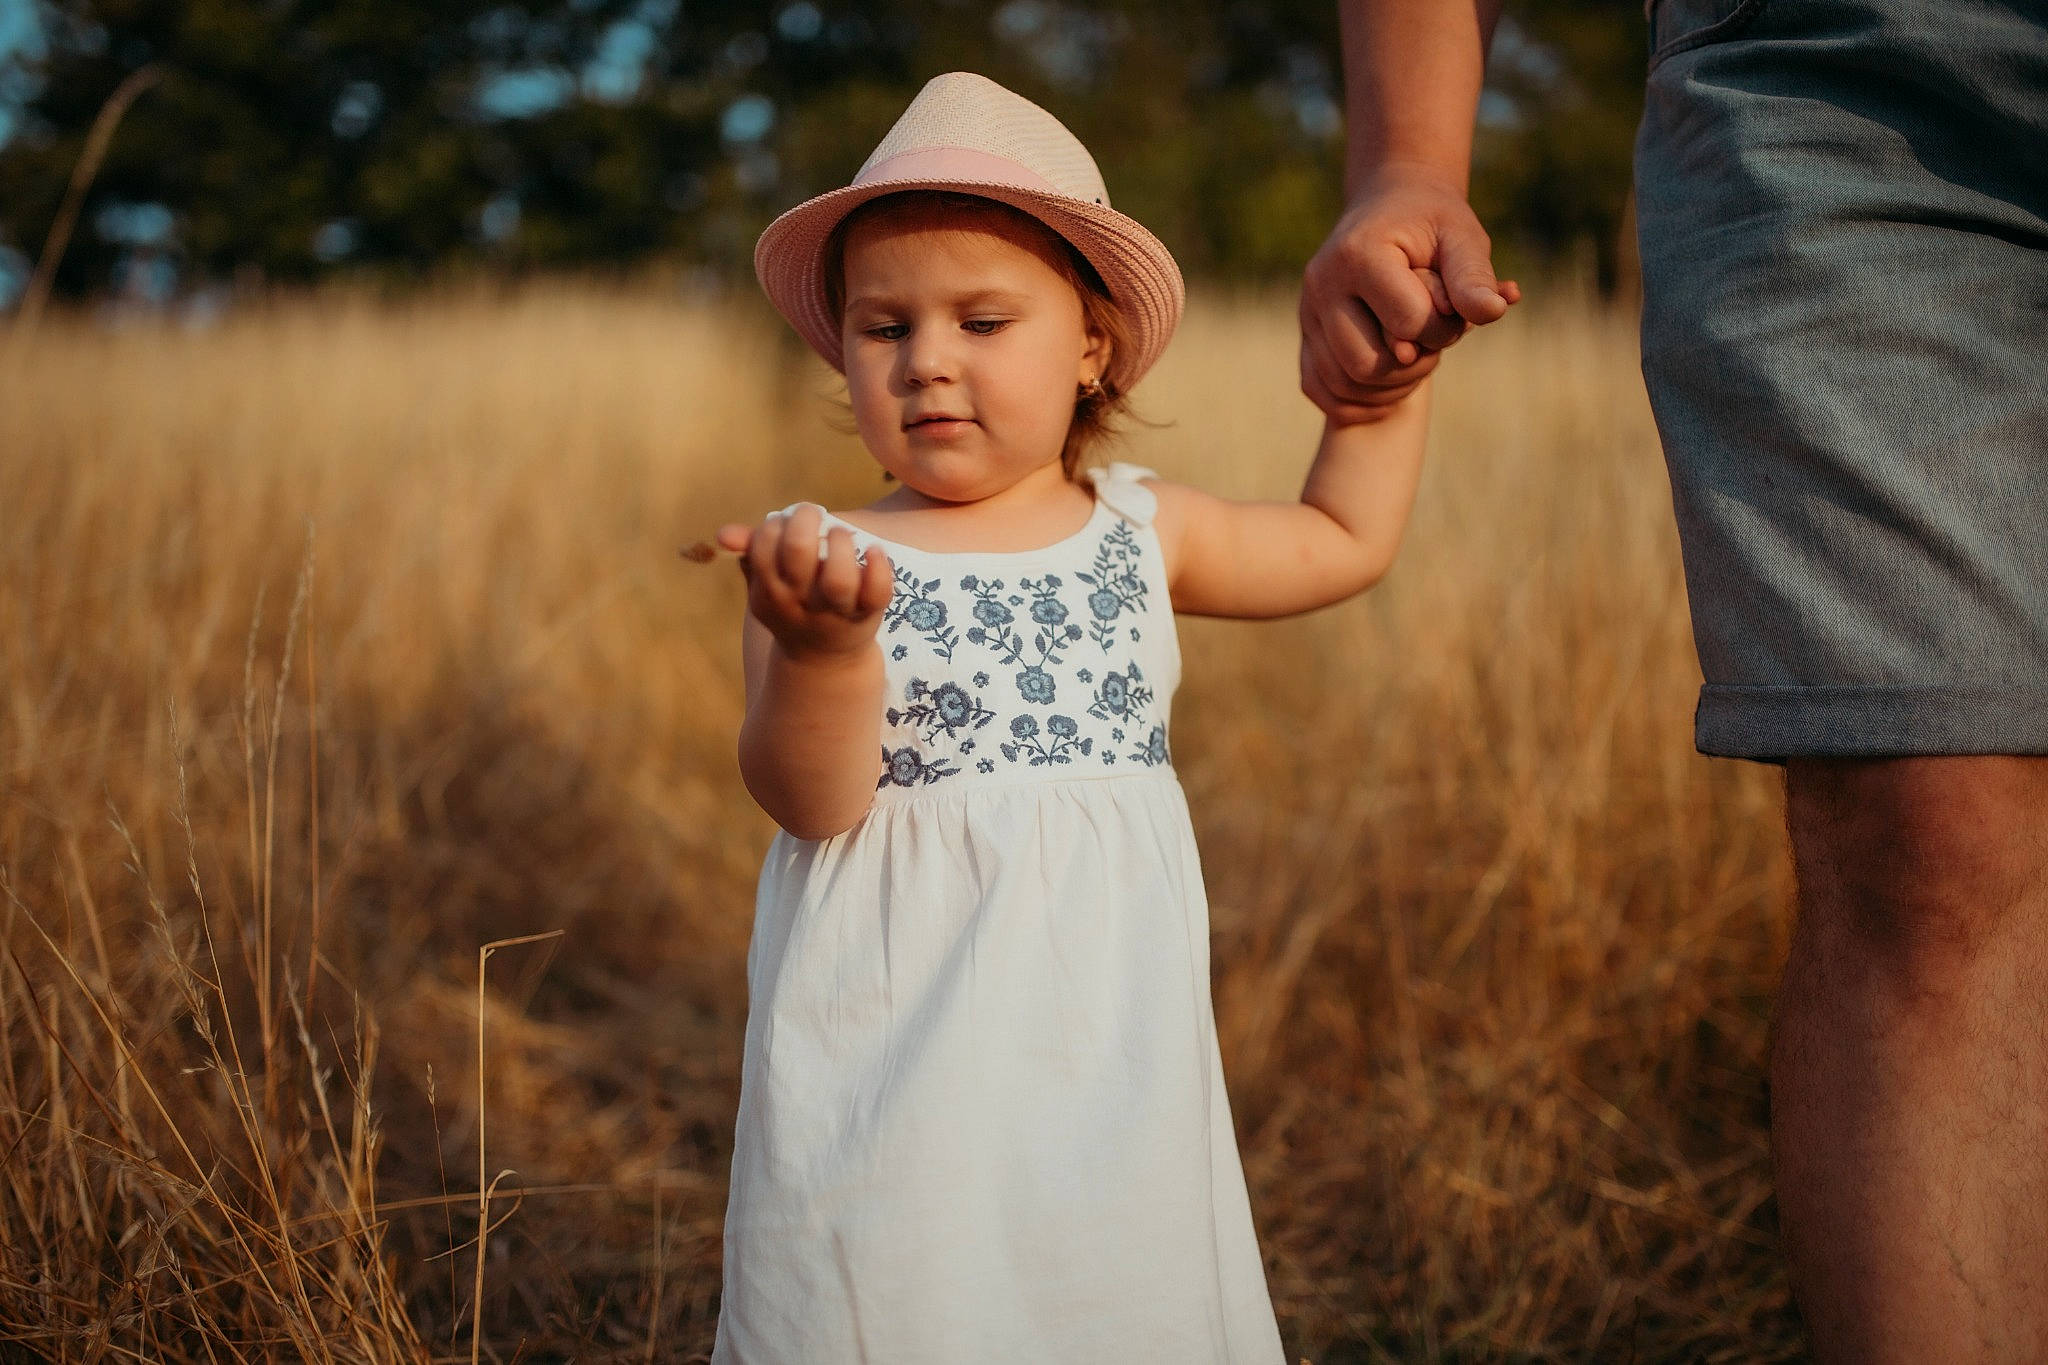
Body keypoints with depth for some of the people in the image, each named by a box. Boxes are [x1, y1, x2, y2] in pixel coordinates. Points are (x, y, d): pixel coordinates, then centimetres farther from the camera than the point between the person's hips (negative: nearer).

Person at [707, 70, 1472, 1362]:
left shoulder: (1140, 531, 7)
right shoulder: (829, 560, -4)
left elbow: (1345, 538, 22)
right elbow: (813, 801, -15)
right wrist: (822, 647, -33)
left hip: (1102, 1032, 3)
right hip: (898, 1046, -3)